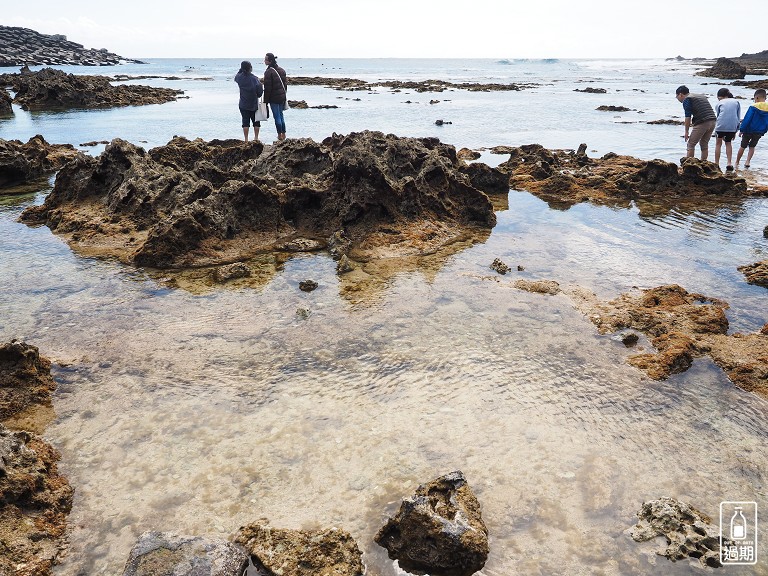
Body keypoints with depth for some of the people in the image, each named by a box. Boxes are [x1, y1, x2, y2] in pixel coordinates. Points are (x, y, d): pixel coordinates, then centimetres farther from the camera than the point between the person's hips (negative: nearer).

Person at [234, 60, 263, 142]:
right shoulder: (254, 78, -15)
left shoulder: (239, 77, -5)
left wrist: (241, 70, 11)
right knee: (256, 121, 11)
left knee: (245, 122, 6)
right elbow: (260, 89, -17)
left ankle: (246, 139, 4)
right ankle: (256, 138, 12)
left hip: (243, 104, 2)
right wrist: (257, 95, 3)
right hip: (254, 104, -2)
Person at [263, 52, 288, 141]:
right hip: (282, 96, 7)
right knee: (281, 115, 16)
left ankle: (280, 135, 4)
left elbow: (267, 88, -16)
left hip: (274, 98, -7)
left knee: (277, 116, 0)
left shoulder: (269, 71, -15)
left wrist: (265, 100, -11)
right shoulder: (281, 70, 7)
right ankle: (283, 134, 19)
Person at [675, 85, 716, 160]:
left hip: (702, 123, -8)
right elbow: (707, 111, 22)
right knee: (704, 144, 16)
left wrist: (686, 131, -4)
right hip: (712, 121, 8)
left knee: (690, 145, 1)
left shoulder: (687, 100, -1)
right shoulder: (702, 96, 24)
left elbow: (688, 117, -8)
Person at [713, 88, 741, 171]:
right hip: (732, 127, 2)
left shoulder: (719, 103, 13)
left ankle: (716, 164, 11)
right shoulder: (736, 102, 18)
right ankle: (729, 164, 10)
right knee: (728, 143, 19)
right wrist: (735, 132, 18)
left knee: (718, 143, 13)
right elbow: (738, 118, 15)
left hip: (721, 126, -2)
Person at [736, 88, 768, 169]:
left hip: (749, 131, -4)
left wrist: (741, 130, -9)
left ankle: (737, 163, 18)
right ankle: (747, 161, 4)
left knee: (742, 147, 9)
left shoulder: (753, 107, -15)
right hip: (759, 132, 4)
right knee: (752, 147, 18)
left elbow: (747, 120, -15)